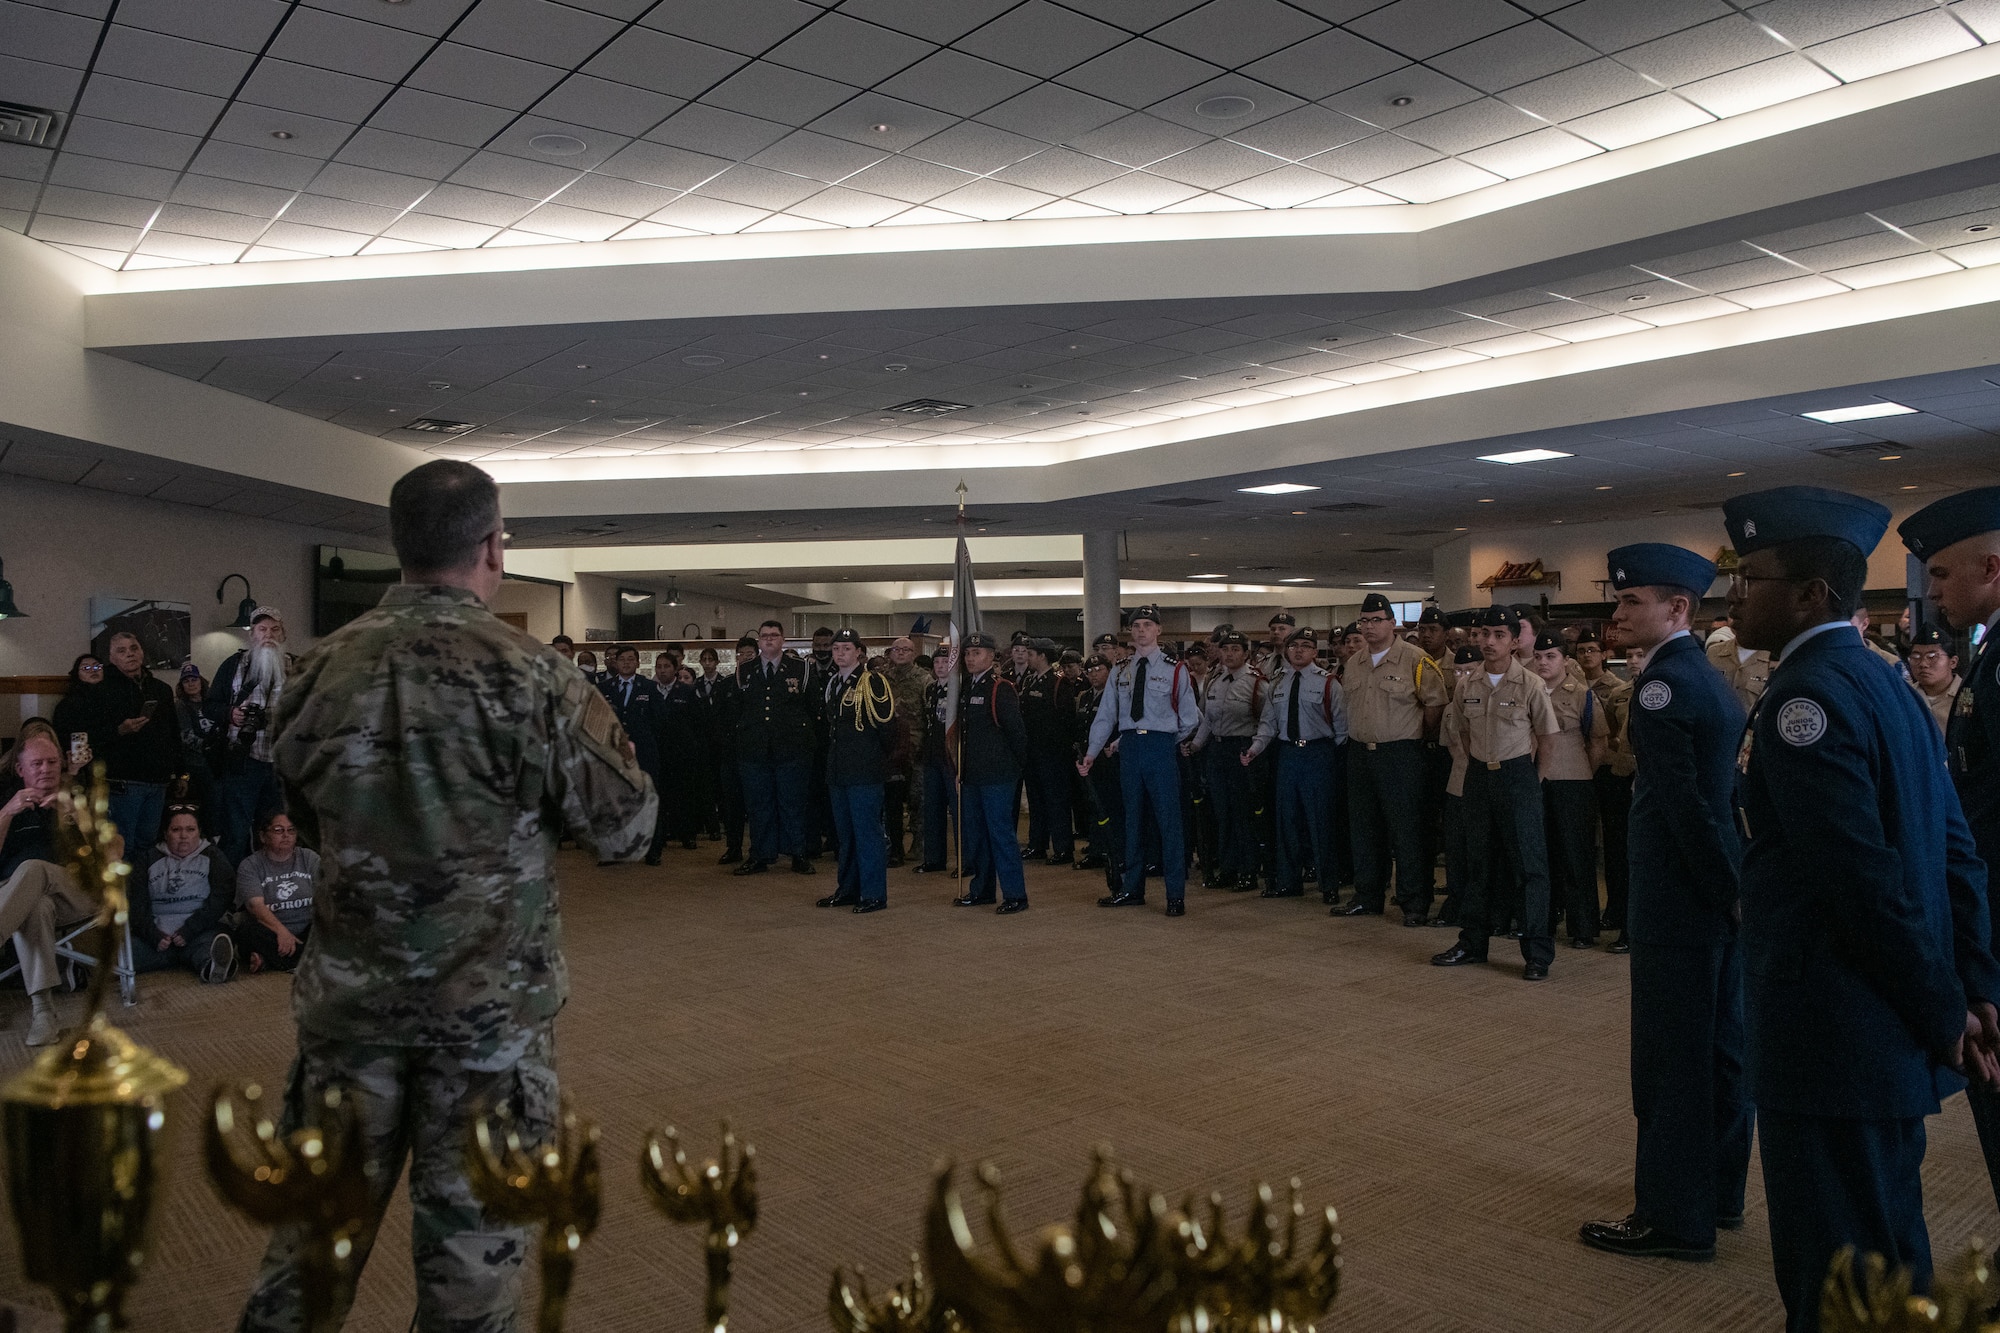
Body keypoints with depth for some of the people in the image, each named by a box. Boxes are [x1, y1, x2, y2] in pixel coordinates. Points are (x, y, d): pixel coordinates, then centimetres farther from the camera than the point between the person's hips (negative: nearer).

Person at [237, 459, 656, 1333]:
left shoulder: (322, 669, -2)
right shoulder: (531, 675, -16)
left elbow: (305, 817, 13)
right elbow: (625, 827, -12)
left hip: (347, 993, 4)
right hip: (492, 1000, -4)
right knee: (473, 1227, 10)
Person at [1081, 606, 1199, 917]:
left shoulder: (1174, 670, 0)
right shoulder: (1120, 672, 11)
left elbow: (1190, 718, 3)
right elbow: (1105, 716, 9)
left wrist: (1166, 742, 3)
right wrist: (1091, 753, 3)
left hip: (1162, 746, -4)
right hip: (1128, 747, 4)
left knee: (1168, 819, -4)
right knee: (1133, 819, 11)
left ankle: (1176, 896, 2)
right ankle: (1133, 890, 21)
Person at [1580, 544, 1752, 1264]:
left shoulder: (1664, 681, -17)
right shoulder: (1714, 680, 12)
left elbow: (1682, 803, -21)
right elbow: (1732, 791, 12)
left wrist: (1725, 888, -13)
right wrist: (1735, 886, 11)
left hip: (1679, 901, -10)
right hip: (1721, 894, 10)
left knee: (1670, 1057, 0)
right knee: (1718, 1045, 18)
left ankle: (1673, 1217, 10)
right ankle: (1718, 1192, 31)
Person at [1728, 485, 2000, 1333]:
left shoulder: (1805, 694, -18)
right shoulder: (1884, 682, 12)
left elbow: (1862, 876, -22)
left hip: (1830, 1041, -10)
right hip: (1891, 1036, 10)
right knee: (1887, 1259, 22)